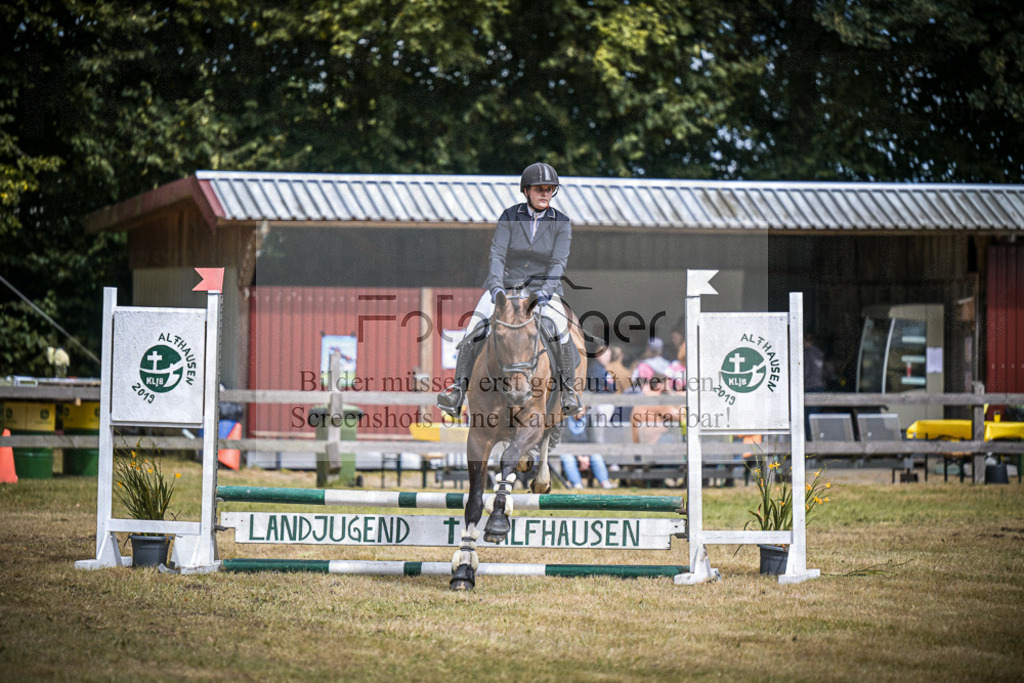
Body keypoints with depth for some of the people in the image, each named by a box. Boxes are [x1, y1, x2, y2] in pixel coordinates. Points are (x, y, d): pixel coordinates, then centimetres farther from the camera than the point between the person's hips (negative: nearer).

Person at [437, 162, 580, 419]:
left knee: (560, 330, -27)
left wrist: (547, 289, -30)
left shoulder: (561, 223, -2)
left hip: (542, 288, -1)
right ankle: (459, 385, -15)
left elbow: (559, 261, -12)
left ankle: (567, 389, -12)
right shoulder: (509, 217, -3)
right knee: (476, 327, -21)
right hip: (505, 284, 1)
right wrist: (496, 285, -30)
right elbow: (497, 253, -12)